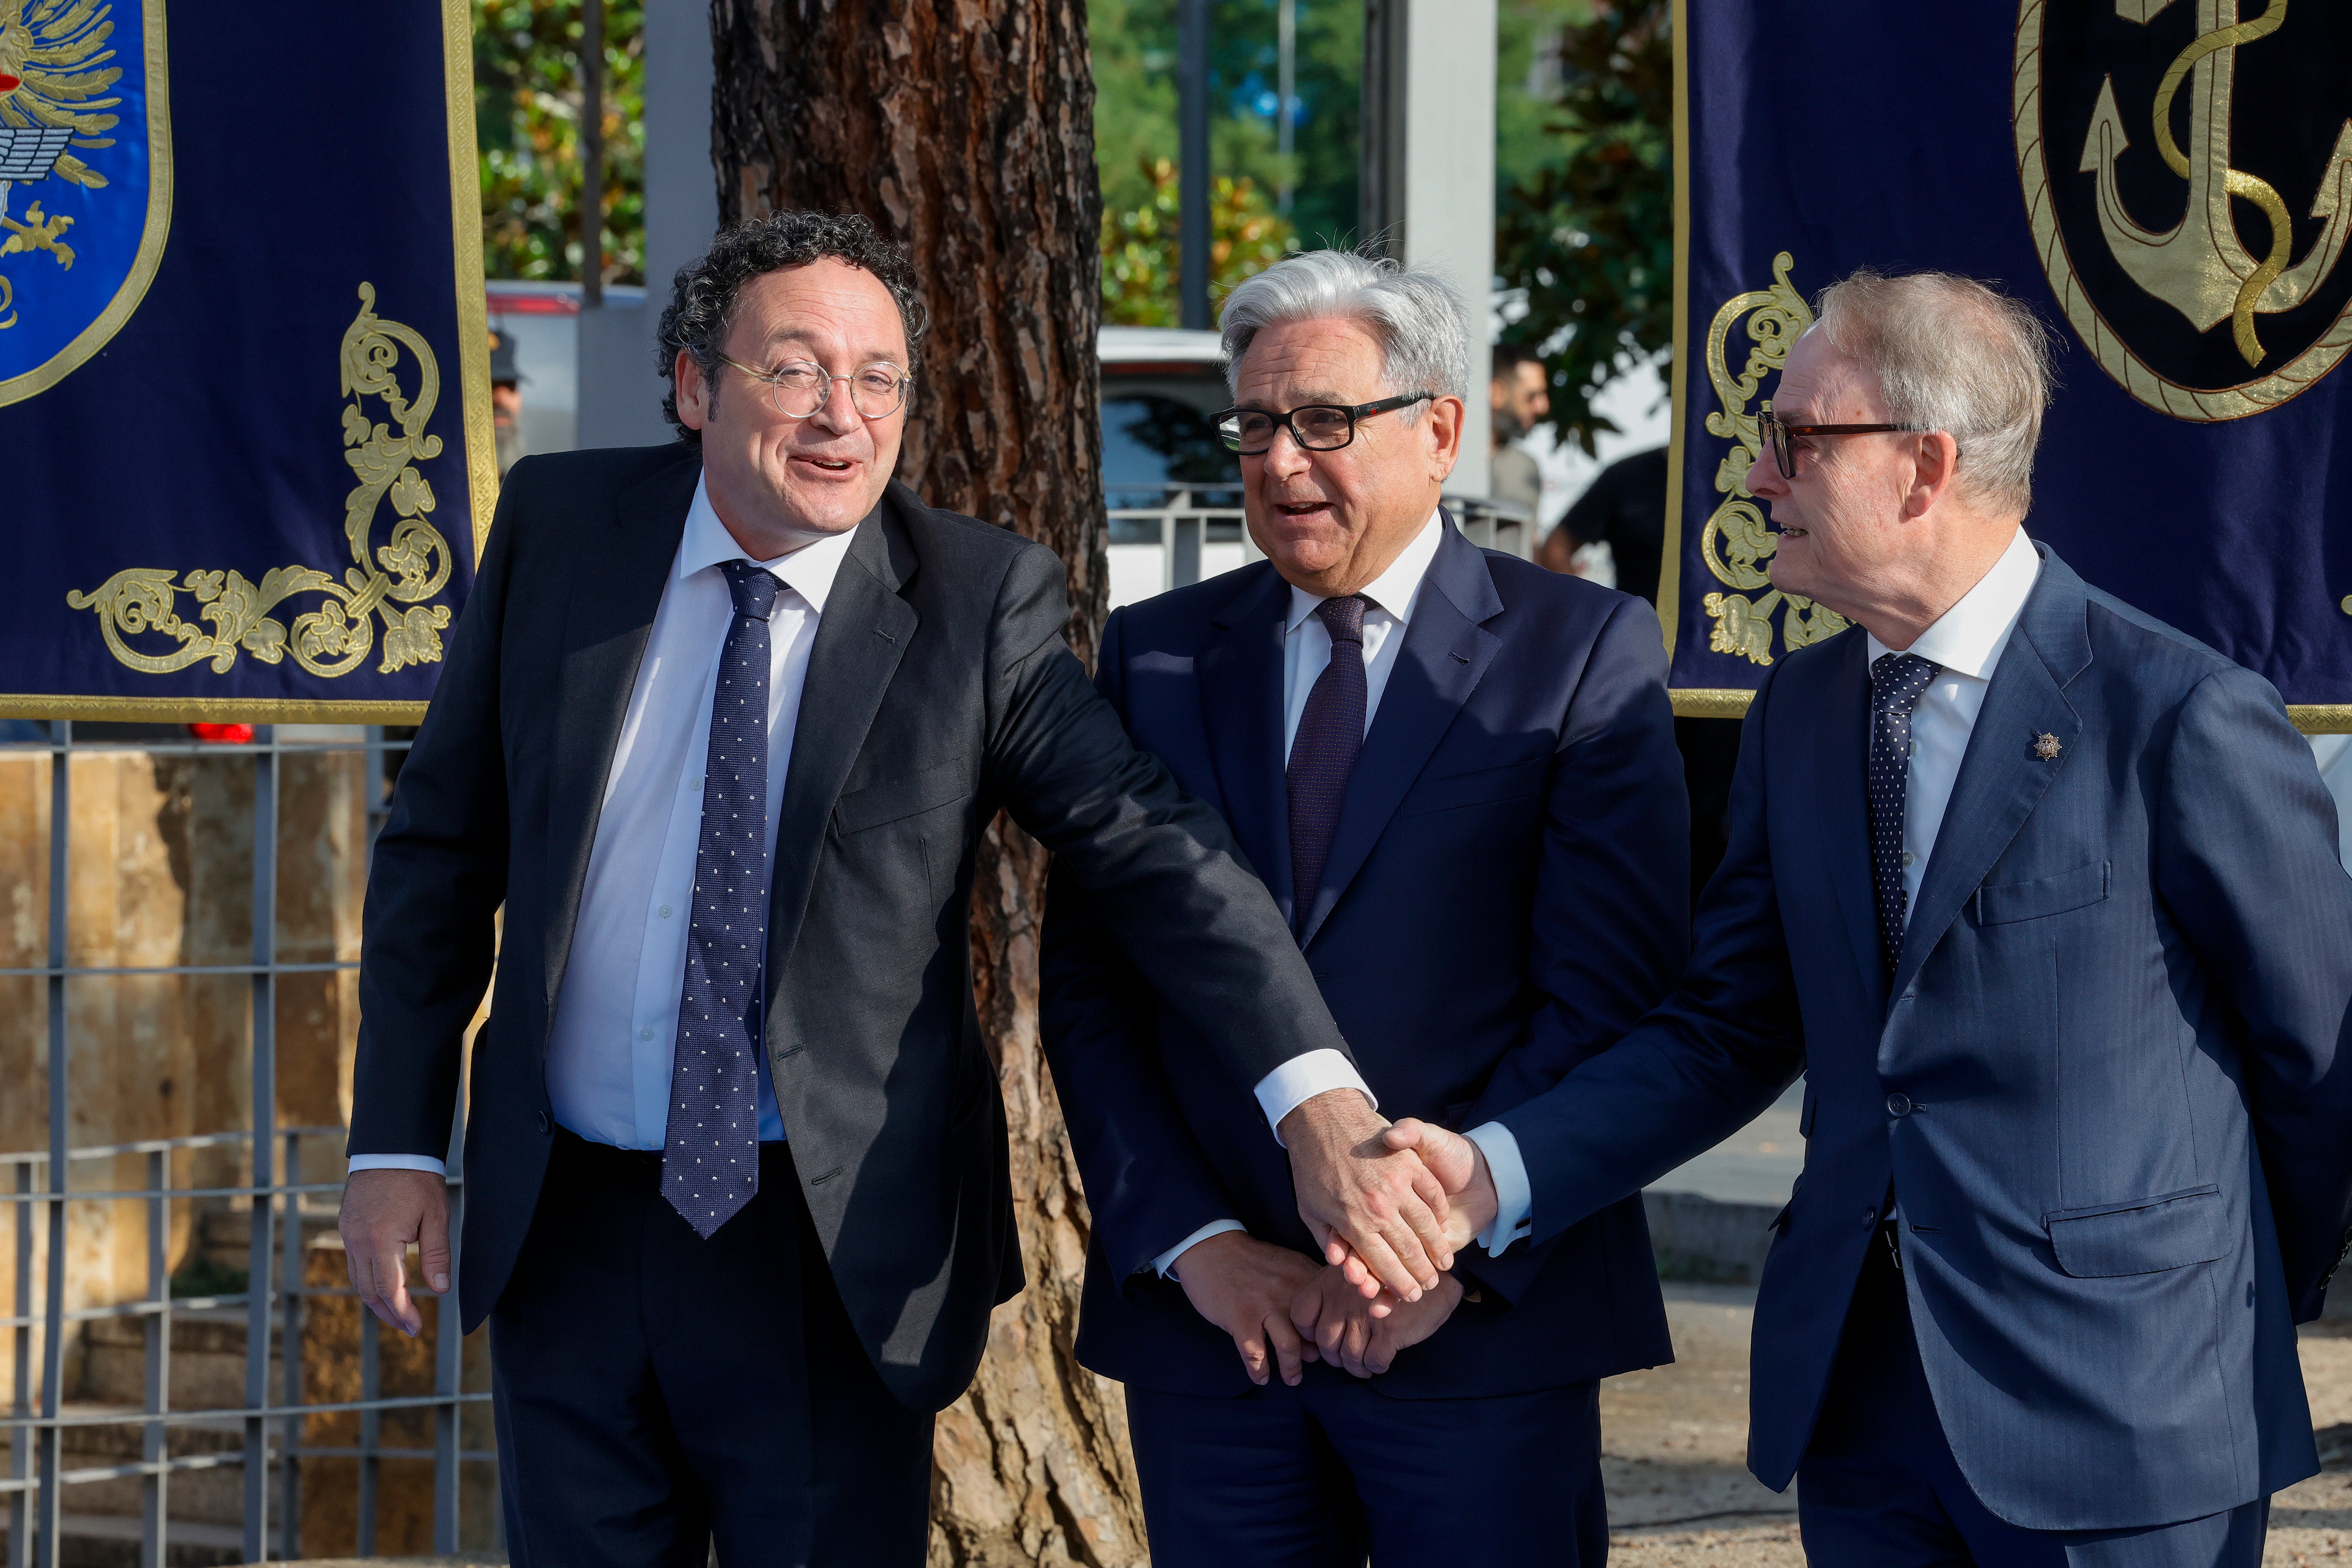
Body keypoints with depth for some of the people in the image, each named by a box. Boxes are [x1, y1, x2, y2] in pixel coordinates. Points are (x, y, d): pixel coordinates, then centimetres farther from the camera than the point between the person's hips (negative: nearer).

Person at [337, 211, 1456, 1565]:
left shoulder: (982, 604, -7)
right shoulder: (559, 527, 0)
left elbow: (1155, 850, -16)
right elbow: (446, 847, 7)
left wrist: (1316, 1100, -30)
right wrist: (400, 1138, 2)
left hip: (838, 1253, -2)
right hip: (562, 1230, 2)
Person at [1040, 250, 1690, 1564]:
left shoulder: (1587, 653, 0)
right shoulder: (1155, 657, 10)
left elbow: (1608, 997, -6)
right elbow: (1089, 990, 7)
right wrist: (1194, 1242, -5)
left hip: (1484, 1323, -3)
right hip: (1207, 1320, 3)